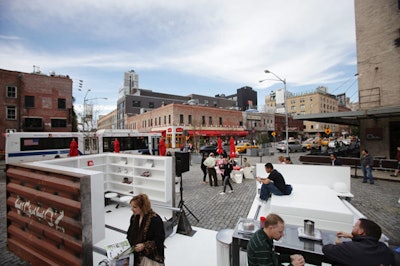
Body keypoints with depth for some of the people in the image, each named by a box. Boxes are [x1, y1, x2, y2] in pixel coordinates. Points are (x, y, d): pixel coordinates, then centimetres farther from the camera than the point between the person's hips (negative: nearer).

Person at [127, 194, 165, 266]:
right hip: (135, 253, 6)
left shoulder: (155, 219, -20)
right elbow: (130, 234, 14)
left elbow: (160, 239, -17)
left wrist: (144, 245, -22)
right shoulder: (134, 217, 1)